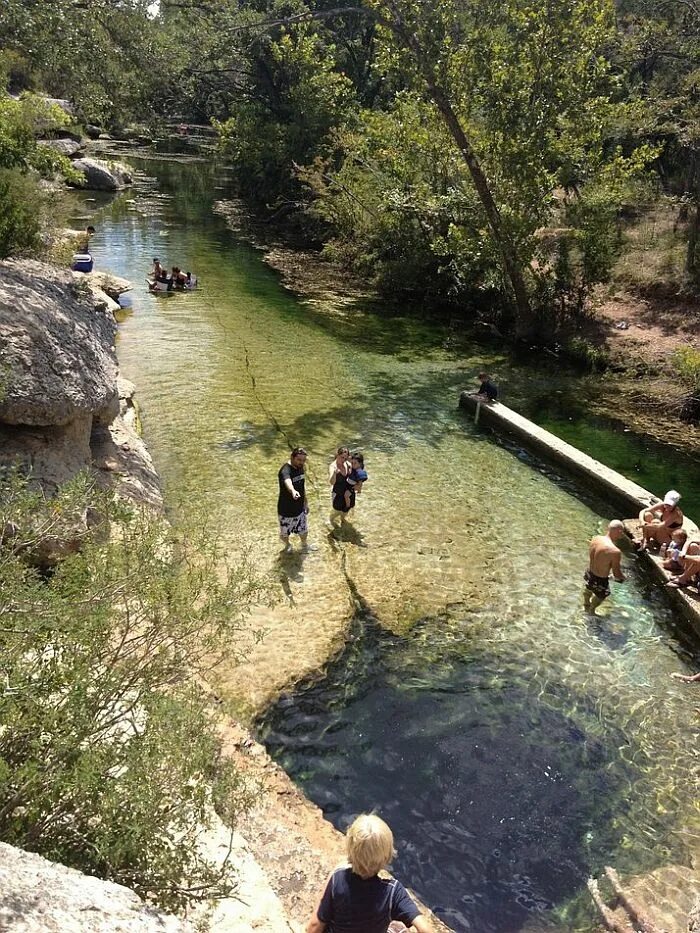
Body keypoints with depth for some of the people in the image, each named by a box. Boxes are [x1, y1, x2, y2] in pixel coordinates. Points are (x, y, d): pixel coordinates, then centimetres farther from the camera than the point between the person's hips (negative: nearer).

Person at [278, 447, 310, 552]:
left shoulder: (300, 467, -4)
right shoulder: (286, 470, -30)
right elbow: (287, 482, -55)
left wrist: (305, 502, 17)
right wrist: (293, 491, -76)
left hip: (299, 507, 6)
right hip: (286, 510, -6)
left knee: (303, 530, 23)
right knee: (284, 533, 18)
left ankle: (304, 545, 53)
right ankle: (287, 545, 49)